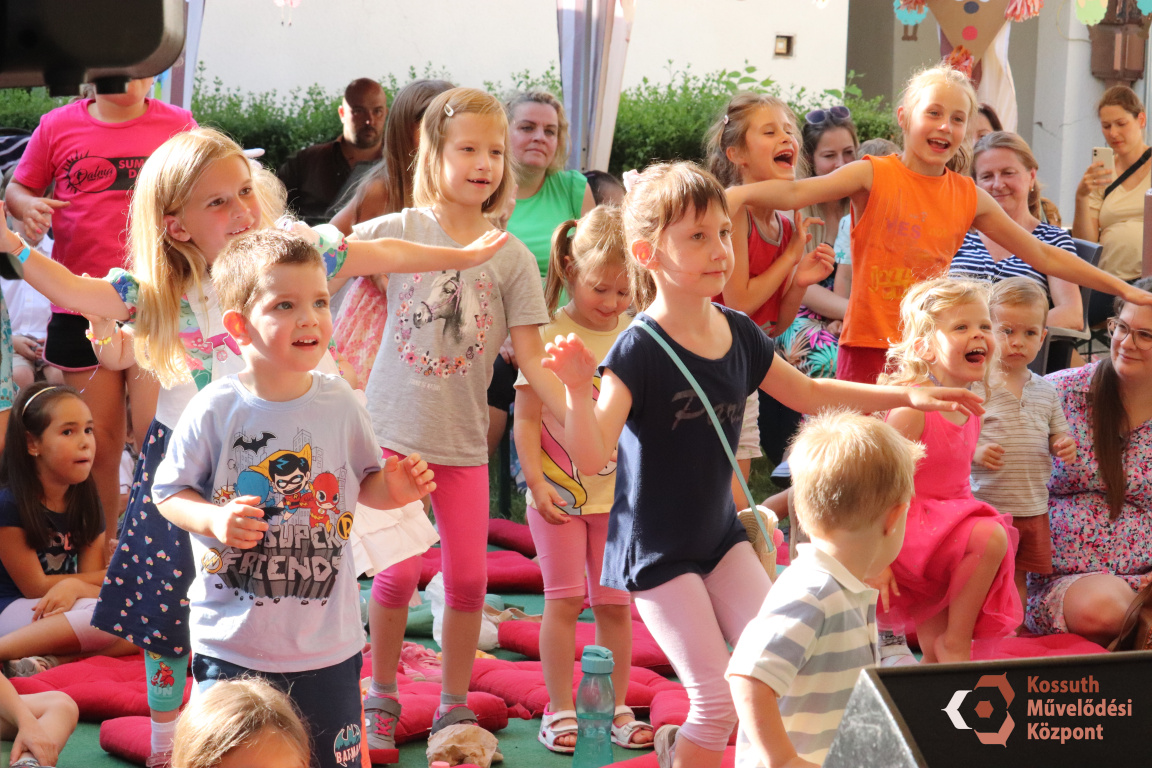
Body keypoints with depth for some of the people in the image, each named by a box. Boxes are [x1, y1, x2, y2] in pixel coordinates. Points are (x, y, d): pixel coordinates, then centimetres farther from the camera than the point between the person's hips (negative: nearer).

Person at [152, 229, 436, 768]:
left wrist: (393, 489, -11)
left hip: (327, 639, 2)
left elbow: (364, 482, 11)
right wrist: (214, 520, -19)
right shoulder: (215, 410, -10)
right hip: (232, 639, -2)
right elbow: (169, 492, -1)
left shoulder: (339, 403, -1)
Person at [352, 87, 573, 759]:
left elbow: (531, 356, -3)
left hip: (464, 439, 1)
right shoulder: (398, 231, -5)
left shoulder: (512, 257, -2)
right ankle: (381, 700, 22)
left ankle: (455, 706, 22)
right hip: (394, 430, -1)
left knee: (468, 577, 4)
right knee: (398, 573, 1)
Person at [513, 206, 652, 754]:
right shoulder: (548, 337, -7)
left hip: (620, 492, 3)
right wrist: (537, 482, -14)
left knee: (615, 603, 8)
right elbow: (526, 421, -6)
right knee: (564, 600, 0)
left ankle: (617, 707, 19)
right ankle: (559, 710, 10)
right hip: (560, 492, -3)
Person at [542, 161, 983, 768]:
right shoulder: (639, 350, -22)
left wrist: (909, 394, 11)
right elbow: (591, 457, -28)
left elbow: (809, 394, 15)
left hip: (719, 532, 7)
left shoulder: (739, 335, -1)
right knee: (718, 703, -7)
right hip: (657, 551, -7)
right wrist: (578, 389, -45)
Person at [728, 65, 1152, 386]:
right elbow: (795, 192, -18)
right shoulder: (875, 175, -3)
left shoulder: (968, 196, 8)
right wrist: (740, 193, -38)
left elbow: (1043, 255, 17)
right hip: (869, 349, -3)